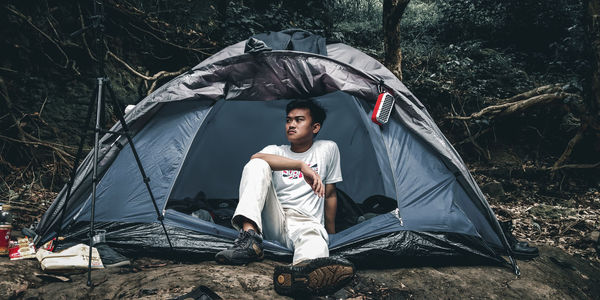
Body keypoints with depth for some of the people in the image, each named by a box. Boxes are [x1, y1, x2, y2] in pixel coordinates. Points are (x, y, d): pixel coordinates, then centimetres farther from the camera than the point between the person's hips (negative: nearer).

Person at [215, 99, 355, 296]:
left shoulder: (328, 149, 12)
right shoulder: (275, 151, 12)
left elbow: (330, 195, 18)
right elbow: (256, 157, -16)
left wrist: (331, 234, 21)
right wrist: (301, 165, -27)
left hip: (306, 222, -2)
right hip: (273, 220, 2)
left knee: (314, 236, -41)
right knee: (257, 165, -20)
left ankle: (304, 269, -81)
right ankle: (249, 236, -40)